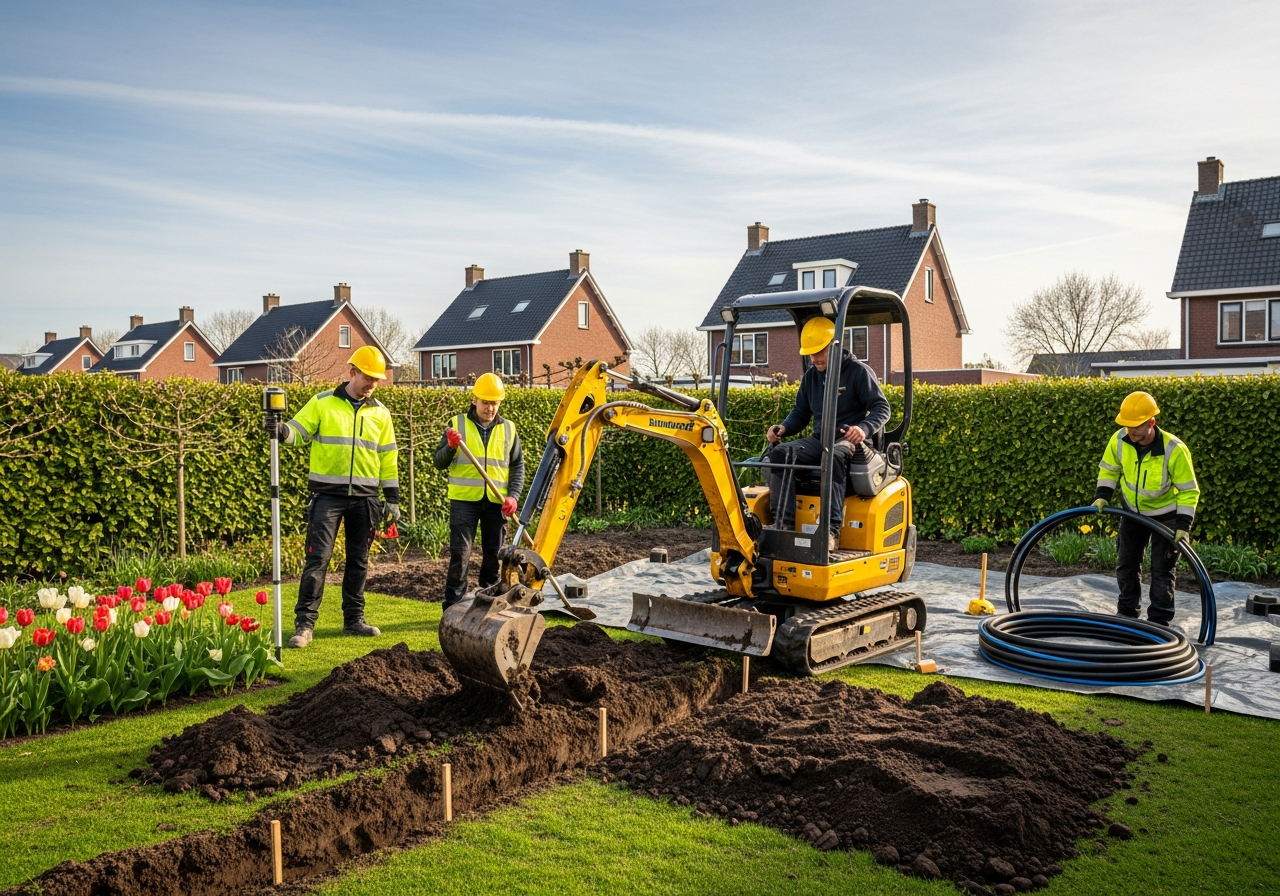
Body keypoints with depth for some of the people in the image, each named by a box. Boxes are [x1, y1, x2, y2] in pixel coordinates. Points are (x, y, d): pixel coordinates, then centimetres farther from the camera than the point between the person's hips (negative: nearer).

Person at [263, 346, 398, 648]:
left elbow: (388, 458, 12)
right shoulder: (322, 403, 0)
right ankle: (304, 624, 1)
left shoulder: (380, 413, 9)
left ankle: (354, 619, 21)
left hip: (365, 498, 3)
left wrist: (392, 498, 9)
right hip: (327, 495, -3)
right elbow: (297, 430, -5)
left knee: (358, 561, 10)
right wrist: (281, 431, -29)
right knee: (317, 559, -5)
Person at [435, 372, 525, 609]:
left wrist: (513, 496, -4)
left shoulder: (508, 429, 8)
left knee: (494, 554, 8)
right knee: (460, 553, -5)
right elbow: (439, 463, 3)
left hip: (497, 502, 2)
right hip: (464, 500, -2)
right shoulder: (457, 424, 2)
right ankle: (453, 606, 1)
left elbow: (517, 466, 10)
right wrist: (451, 446, -18)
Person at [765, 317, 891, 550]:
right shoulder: (810, 376, 14)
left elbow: (881, 408, -7)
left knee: (834, 456, -41)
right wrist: (784, 427, -2)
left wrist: (864, 428, -28)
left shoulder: (858, 371, -3)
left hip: (849, 440, -5)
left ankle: (832, 530, -44)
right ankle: (782, 523, -31)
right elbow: (800, 412, 20)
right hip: (819, 439, 6)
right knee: (780, 452, -23)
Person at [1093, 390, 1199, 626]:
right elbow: (1108, 469, 2)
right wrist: (1102, 496, -10)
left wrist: (1183, 524, -25)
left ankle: (1159, 621, 10)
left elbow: (1189, 490, -20)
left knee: (1161, 570, -1)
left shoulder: (1174, 449, -29)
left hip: (1165, 514, -4)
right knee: (1126, 564, 12)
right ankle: (1127, 611, 28)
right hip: (1133, 511, 4)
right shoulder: (1119, 440, -18)